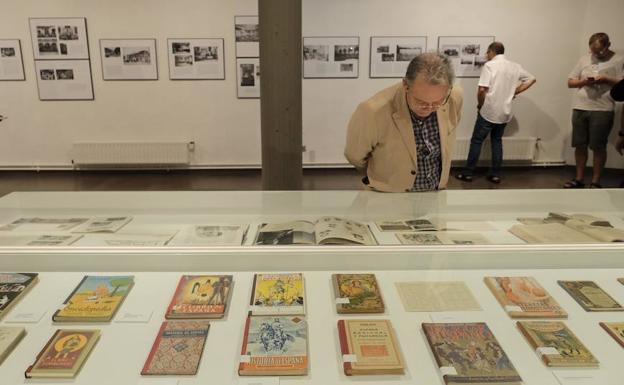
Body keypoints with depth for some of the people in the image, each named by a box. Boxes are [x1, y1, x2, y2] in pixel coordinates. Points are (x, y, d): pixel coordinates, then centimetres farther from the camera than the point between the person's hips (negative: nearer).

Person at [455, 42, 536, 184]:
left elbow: (482, 90, -18)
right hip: (505, 112, 5)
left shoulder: (489, 65, -9)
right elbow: (532, 79, 16)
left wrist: (480, 105, -2)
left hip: (488, 111, -5)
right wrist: (514, 92, 13)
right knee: (497, 141, 17)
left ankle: (468, 173, 8)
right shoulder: (515, 66, 8)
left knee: (476, 141, 5)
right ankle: (495, 174, 16)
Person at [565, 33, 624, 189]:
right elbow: (570, 82, 11)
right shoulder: (584, 59, 11)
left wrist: (606, 79, -16)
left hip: (602, 110, -3)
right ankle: (579, 178, 19)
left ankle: (595, 182, 10)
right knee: (580, 145, 8)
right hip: (579, 109, 4)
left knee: (598, 147, 0)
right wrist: (583, 81, -8)